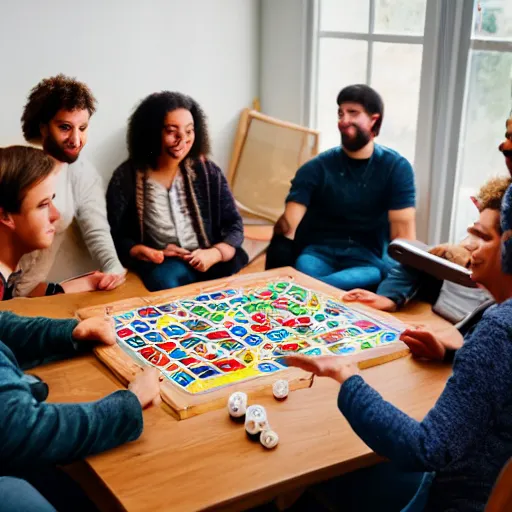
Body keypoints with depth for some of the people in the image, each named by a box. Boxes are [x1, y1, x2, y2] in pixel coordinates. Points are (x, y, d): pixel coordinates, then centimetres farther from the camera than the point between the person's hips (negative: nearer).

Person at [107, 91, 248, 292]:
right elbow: (115, 238, -1)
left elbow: (234, 227, 3)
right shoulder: (127, 177, -2)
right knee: (166, 279, -36)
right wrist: (152, 254, -16)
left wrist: (213, 254, -17)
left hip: (206, 265, 2)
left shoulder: (207, 172, 4)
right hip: (160, 268, -2)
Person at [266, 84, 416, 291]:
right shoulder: (316, 168, 3)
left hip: (368, 259, 0)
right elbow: (289, 223, -9)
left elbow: (403, 231, -6)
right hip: (319, 252, 1)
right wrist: (283, 228, -33)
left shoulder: (396, 168, 2)